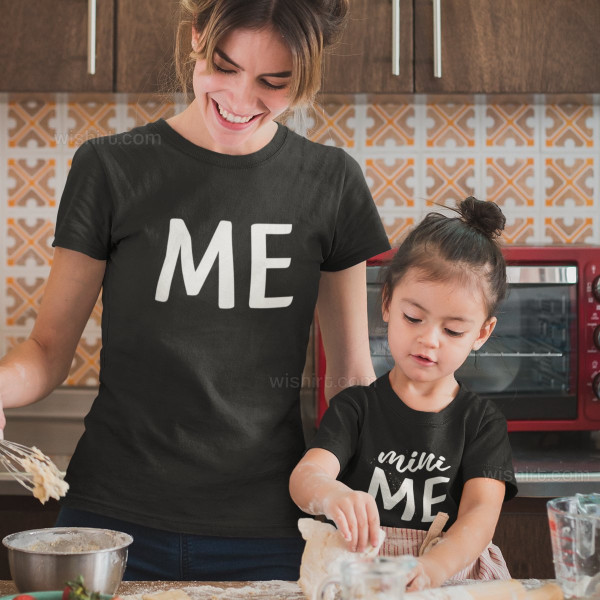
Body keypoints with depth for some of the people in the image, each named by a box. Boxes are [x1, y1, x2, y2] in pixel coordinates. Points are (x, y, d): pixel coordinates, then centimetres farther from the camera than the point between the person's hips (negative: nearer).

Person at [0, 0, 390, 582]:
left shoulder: (331, 182, 1)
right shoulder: (111, 168, -3)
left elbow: (351, 373, 7)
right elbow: (49, 348, 1)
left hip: (268, 535, 1)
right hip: (114, 520, 0)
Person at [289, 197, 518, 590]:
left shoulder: (483, 421, 5)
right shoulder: (357, 407, 5)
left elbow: (480, 515, -8)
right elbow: (305, 476, -10)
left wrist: (430, 569, -29)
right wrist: (331, 495, -35)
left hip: (454, 579, 2)